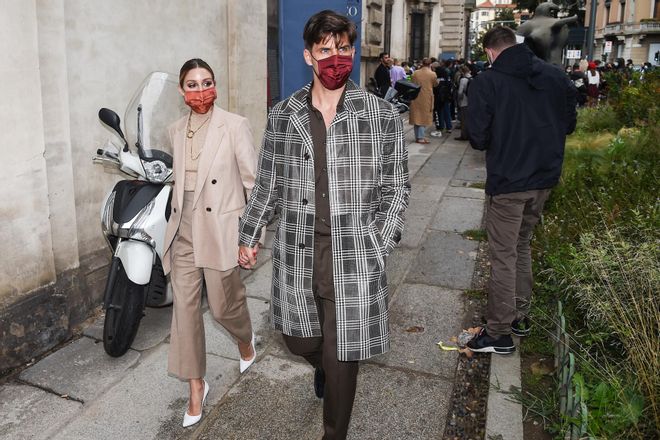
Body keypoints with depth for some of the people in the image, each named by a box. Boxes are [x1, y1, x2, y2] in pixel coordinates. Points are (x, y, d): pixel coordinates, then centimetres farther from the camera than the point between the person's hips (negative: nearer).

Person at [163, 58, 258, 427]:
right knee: (185, 307, 5)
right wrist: (177, 220, 18)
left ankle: (245, 339, 43)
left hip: (220, 229, -5)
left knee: (224, 305, 7)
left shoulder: (235, 126, -8)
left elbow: (252, 182, -7)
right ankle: (196, 385, 22)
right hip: (184, 230, 5)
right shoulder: (177, 131, 9)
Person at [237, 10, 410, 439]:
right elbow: (268, 184, 11)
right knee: (300, 340, 18)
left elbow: (396, 187, 2)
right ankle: (324, 365, 55)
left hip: (354, 257, -2)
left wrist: (379, 246, -5)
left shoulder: (382, 115, -3)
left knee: (342, 359, 6)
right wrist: (248, 235, 12)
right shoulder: (282, 116, 3)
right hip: (298, 253, 3)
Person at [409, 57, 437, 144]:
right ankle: (421, 137, -3)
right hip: (426, 98, -3)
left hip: (416, 97, 3)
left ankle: (417, 137, 15)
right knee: (424, 117, 3)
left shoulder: (415, 73, -1)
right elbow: (435, 85, 5)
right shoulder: (432, 74, -8)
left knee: (417, 116, 11)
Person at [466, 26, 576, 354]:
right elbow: (568, 125, 10)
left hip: (507, 181, -5)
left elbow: (479, 139, -13)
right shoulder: (556, 76, 3)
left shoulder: (486, 82, -12)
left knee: (503, 256, 3)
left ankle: (499, 333, 11)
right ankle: (520, 317, 31)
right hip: (544, 179, 6)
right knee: (522, 246, 21)